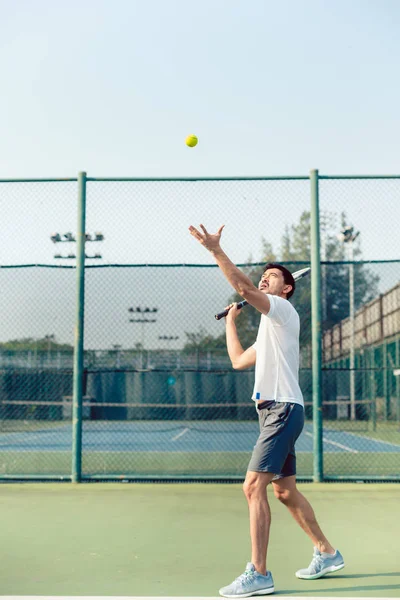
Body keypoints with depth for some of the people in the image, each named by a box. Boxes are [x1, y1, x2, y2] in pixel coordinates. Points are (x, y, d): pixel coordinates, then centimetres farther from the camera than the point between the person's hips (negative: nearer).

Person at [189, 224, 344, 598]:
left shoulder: (283, 310, -3)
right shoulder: (269, 328, 25)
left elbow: (243, 288, -20)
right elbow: (238, 361, 27)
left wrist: (216, 250, -24)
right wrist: (230, 322, 31)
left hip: (282, 410, -10)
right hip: (273, 412, 10)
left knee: (254, 487, -16)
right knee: (285, 491, 16)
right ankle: (326, 553, 29)